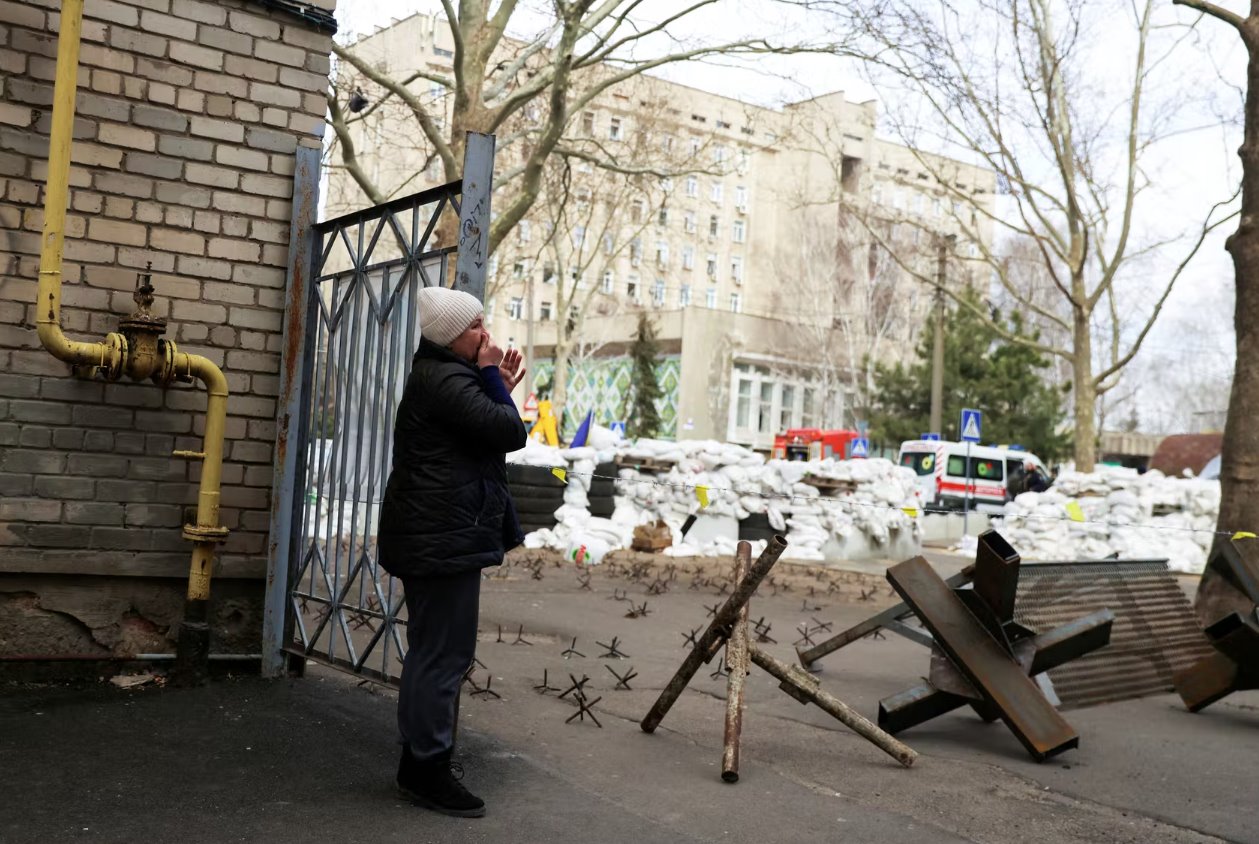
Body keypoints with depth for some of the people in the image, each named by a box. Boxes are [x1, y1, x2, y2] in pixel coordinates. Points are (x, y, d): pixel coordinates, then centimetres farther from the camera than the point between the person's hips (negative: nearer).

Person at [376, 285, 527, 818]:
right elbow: (511, 433, -20)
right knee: (446, 654, -6)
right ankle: (429, 771, 1)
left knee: (430, 652, 16)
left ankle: (418, 762, 25)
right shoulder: (445, 380, -16)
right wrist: (493, 379, -7)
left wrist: (498, 386, 10)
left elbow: (481, 435, 20)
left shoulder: (440, 376, 19)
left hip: (434, 535, 11)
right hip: (445, 537, -11)